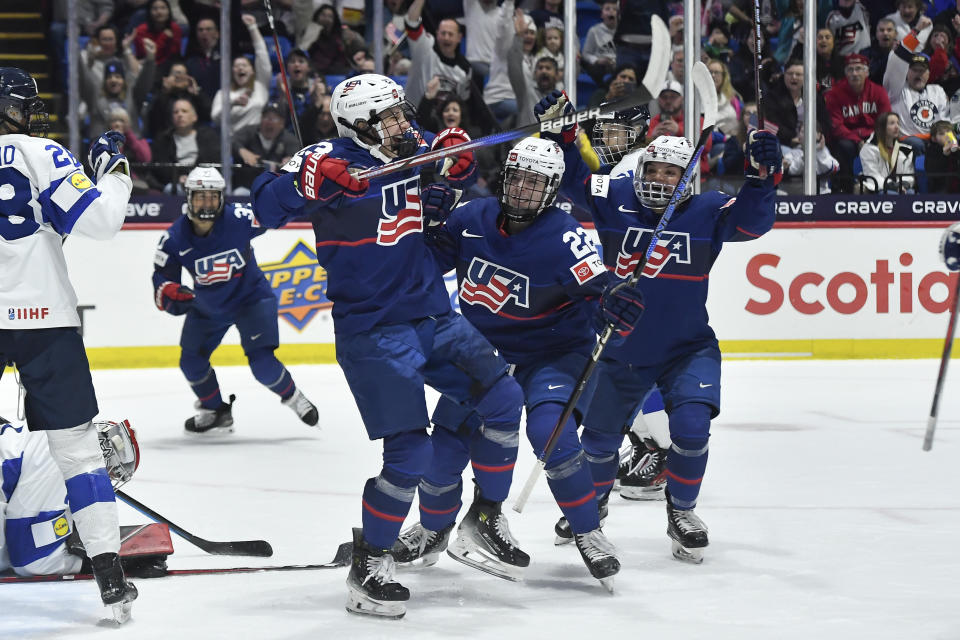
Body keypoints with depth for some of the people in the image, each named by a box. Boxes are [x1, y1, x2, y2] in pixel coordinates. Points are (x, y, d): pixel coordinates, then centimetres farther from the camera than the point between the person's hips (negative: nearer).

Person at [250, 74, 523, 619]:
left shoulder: (414, 150, 5)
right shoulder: (334, 161, -12)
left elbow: (461, 172, 23)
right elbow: (268, 206, -21)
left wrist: (457, 154, -1)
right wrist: (312, 181, -39)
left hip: (433, 316, 7)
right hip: (373, 330, -7)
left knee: (504, 400, 5)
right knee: (410, 451, -11)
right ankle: (369, 563, 5)